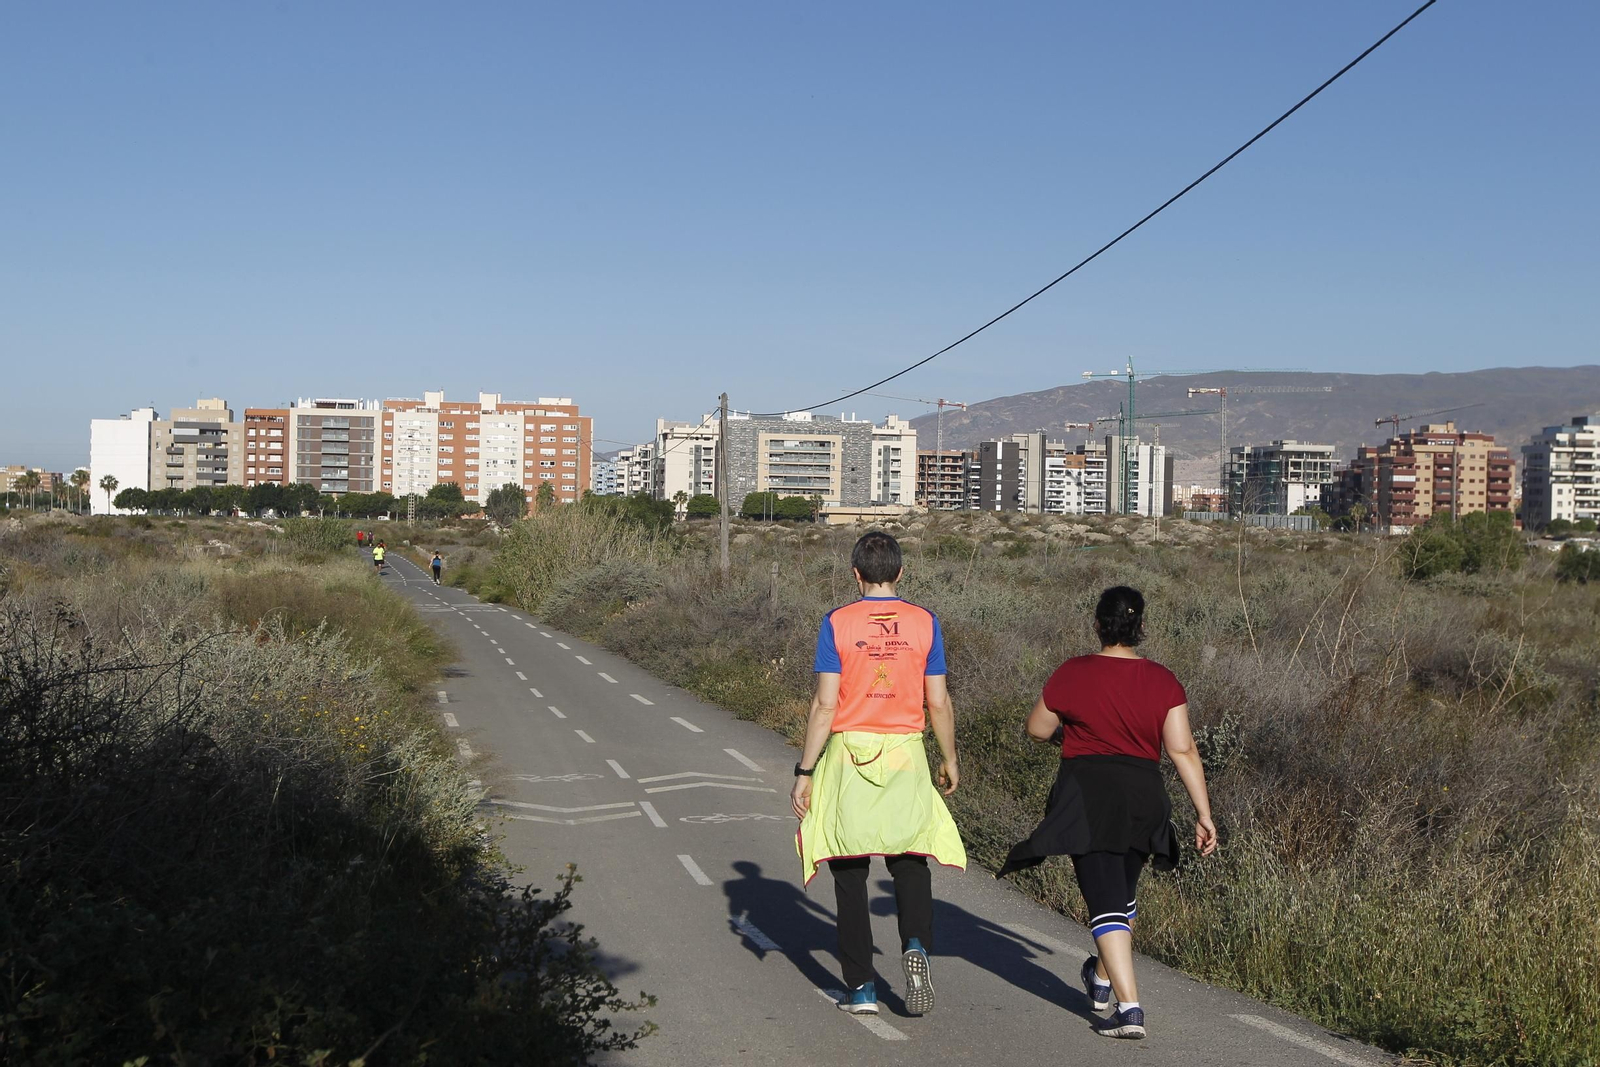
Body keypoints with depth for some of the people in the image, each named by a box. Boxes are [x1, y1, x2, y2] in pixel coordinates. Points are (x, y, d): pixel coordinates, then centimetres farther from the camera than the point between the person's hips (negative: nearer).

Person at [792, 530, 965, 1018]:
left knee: (850, 872, 9)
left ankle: (860, 987, 11)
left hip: (848, 756, -1)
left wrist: (805, 770, -2)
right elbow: (938, 703, 2)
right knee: (910, 862, 14)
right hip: (905, 756, 1)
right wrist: (950, 759, 16)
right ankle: (916, 945, -12)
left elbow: (825, 706, -8)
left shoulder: (837, 623, -4)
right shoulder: (923, 622, 1)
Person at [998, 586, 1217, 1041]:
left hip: (1088, 798, -4)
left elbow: (1037, 729, 5)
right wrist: (1203, 814, -3)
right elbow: (1183, 750, -6)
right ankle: (1101, 979, 43)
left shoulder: (1072, 674, -7)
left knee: (1106, 902, -3)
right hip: (1144, 798, 4)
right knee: (1123, 893, 24)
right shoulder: (1163, 681, -2)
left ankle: (1129, 1007, -13)